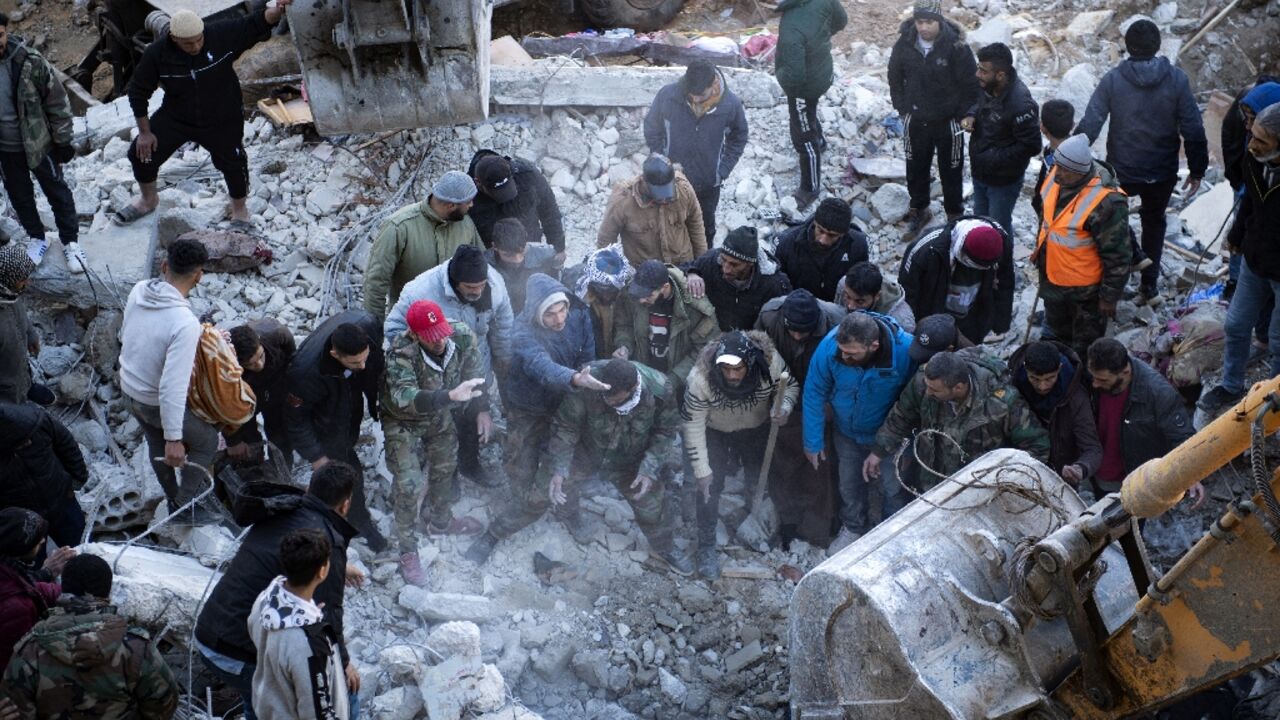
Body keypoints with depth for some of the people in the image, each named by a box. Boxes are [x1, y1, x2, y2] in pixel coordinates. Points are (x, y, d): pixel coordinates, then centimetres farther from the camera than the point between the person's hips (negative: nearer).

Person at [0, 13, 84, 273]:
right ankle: (37, 239, 40)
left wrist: (63, 141, -6)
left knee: (57, 192, 13)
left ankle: (71, 242, 29)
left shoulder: (31, 61, -20)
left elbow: (58, 102, -10)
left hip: (38, 143, -3)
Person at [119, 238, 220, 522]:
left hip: (128, 389, 7)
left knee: (157, 444, 31)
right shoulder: (185, 323, -35)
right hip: (157, 403, -7)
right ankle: (185, 504, 33)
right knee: (206, 441, 20)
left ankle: (173, 498, 52)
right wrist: (174, 438, -27)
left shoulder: (138, 291, -14)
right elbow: (173, 386, -34)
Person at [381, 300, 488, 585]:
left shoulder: (463, 336, -26)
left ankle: (440, 520, 53)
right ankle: (408, 553, 13)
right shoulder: (401, 353, -40)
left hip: (440, 415, 5)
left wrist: (482, 409, -4)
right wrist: (452, 395, -66)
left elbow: (474, 373, -5)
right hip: (403, 422, -5)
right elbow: (405, 398, -54)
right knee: (410, 485, -7)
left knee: (444, 468, 24)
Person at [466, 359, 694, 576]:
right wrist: (558, 468, -27)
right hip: (581, 451, -1)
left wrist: (649, 470, -21)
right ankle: (495, 534, 22)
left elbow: (666, 431, -12)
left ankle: (664, 547, 42)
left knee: (651, 503, 10)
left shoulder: (660, 391, -32)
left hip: (627, 461, 2)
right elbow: (565, 426, -22)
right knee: (542, 493, 1)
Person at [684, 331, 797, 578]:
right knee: (710, 486, -5)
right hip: (715, 432, -2)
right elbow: (694, 427, -27)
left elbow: (790, 387, -13)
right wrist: (702, 471, -24)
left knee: (757, 481, 17)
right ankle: (706, 547, 11)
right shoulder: (700, 378, -39)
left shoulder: (770, 362, -36)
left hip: (756, 428, 2)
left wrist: (785, 408, -36)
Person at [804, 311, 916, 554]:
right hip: (847, 432, 2)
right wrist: (813, 441, -10)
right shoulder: (829, 346, -31)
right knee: (849, 484, 20)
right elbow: (814, 394, -16)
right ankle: (854, 528, 47)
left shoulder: (906, 350, -36)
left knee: (893, 488, 10)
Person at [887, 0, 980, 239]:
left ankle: (954, 216, 30)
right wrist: (902, 108, 2)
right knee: (916, 168, 18)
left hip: (948, 121, -3)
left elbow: (972, 82, -12)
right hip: (915, 121, 3)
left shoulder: (956, 46, -21)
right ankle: (919, 210, 39)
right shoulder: (904, 43, -11)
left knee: (951, 171, 12)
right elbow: (895, 77, 5)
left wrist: (967, 114, -15)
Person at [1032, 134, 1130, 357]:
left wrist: (1110, 296, -17)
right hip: (1052, 277, 8)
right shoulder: (1058, 177, -11)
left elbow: (1117, 255, -25)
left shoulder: (1106, 202, -34)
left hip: (1085, 290, -8)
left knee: (1084, 348, 14)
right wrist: (1040, 247, 22)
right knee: (1056, 333, 30)